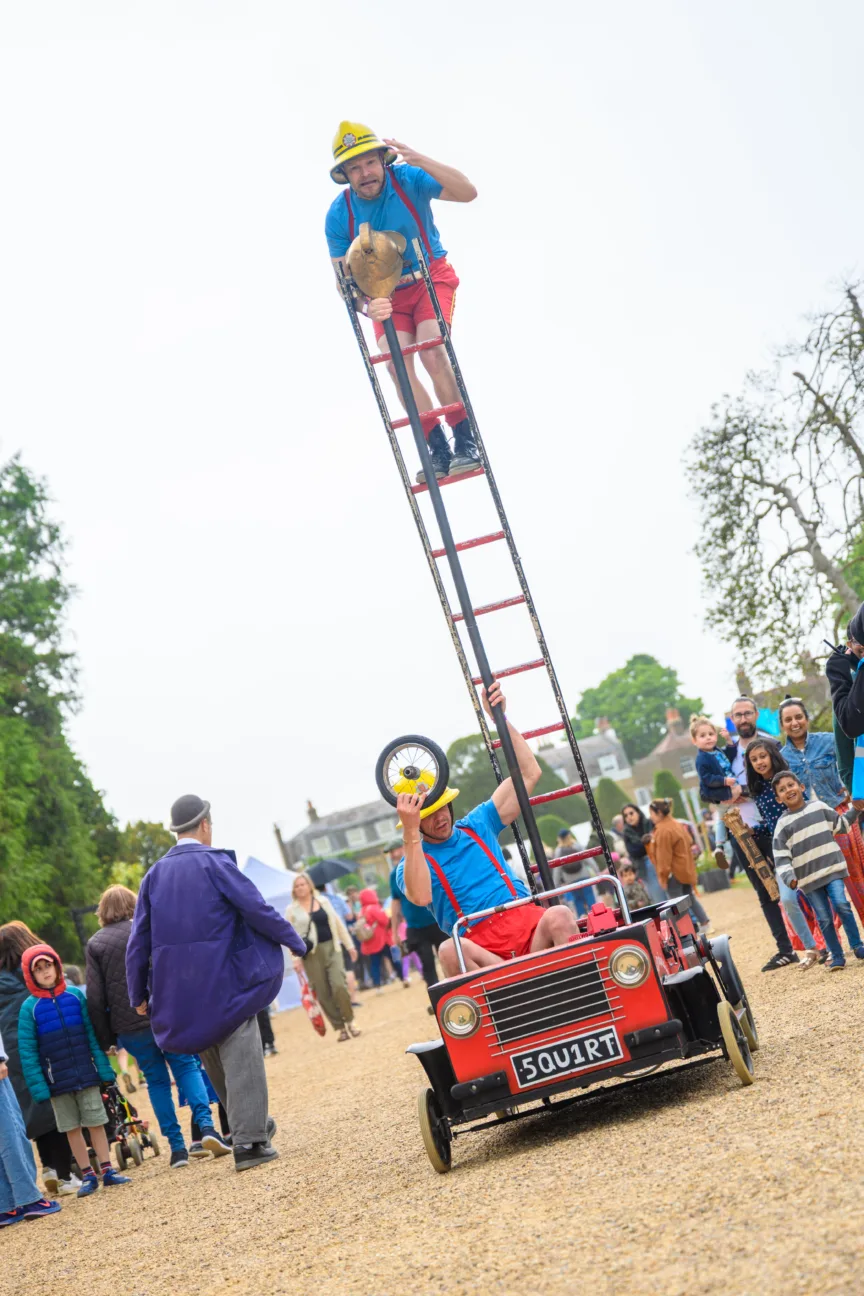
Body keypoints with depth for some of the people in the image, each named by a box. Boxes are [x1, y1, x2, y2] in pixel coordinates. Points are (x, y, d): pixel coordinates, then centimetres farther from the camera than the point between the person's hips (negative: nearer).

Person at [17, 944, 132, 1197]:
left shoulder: (76, 995, -3)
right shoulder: (29, 1007, -7)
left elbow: (92, 1034, 0)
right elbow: (27, 1051, -7)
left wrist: (104, 1067, -3)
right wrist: (37, 1085, -13)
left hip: (87, 1074, 0)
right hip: (57, 1081, 0)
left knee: (96, 1123, 4)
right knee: (72, 1128, 7)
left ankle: (107, 1171, 13)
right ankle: (88, 1176, 17)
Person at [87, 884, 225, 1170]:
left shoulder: (94, 944, 3)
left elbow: (95, 999, -2)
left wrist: (106, 1038, 4)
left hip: (129, 1028, 1)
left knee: (157, 1081, 11)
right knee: (187, 1068, 10)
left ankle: (177, 1147, 8)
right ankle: (206, 1125, -8)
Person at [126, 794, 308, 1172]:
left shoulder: (154, 875, 6)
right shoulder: (216, 864, -8)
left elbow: (138, 940, 5)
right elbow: (258, 910, -10)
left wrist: (138, 995, 12)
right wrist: (296, 942, 4)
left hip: (178, 992, 5)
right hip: (224, 981, -5)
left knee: (214, 1061, 19)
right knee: (241, 1059, 0)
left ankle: (252, 1124, 29)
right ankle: (249, 1141, -3)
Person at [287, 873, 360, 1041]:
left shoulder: (323, 901, 9)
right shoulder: (291, 910, 2)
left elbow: (338, 924, 13)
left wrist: (349, 945, 11)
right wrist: (296, 957, -11)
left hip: (331, 948, 1)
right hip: (311, 955, -1)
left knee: (339, 986, -14)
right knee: (323, 994, 0)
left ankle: (349, 1022, 4)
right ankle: (340, 1028, 10)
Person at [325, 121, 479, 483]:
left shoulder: (408, 179, -20)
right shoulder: (338, 215, -15)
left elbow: (467, 193, -30)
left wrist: (420, 161, -43)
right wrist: (367, 306, -35)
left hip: (430, 278, -3)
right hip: (385, 293, 3)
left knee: (432, 353, -24)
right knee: (396, 365, -17)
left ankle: (465, 442, -11)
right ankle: (439, 451, -8)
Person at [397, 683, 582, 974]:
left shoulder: (478, 824, 20)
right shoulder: (412, 864, 9)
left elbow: (529, 773, 17)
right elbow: (420, 896, -16)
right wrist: (410, 834, -21)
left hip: (529, 927, 2)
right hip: (480, 949, -2)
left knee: (559, 916, -32)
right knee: (450, 950, -37)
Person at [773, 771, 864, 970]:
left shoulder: (819, 806, 3)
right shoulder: (782, 825, -2)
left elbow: (840, 825, 16)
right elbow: (781, 857, -6)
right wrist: (789, 877, -20)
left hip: (831, 867, 0)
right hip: (808, 877, 0)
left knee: (842, 905, -14)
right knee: (824, 918, 1)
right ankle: (836, 955, 12)